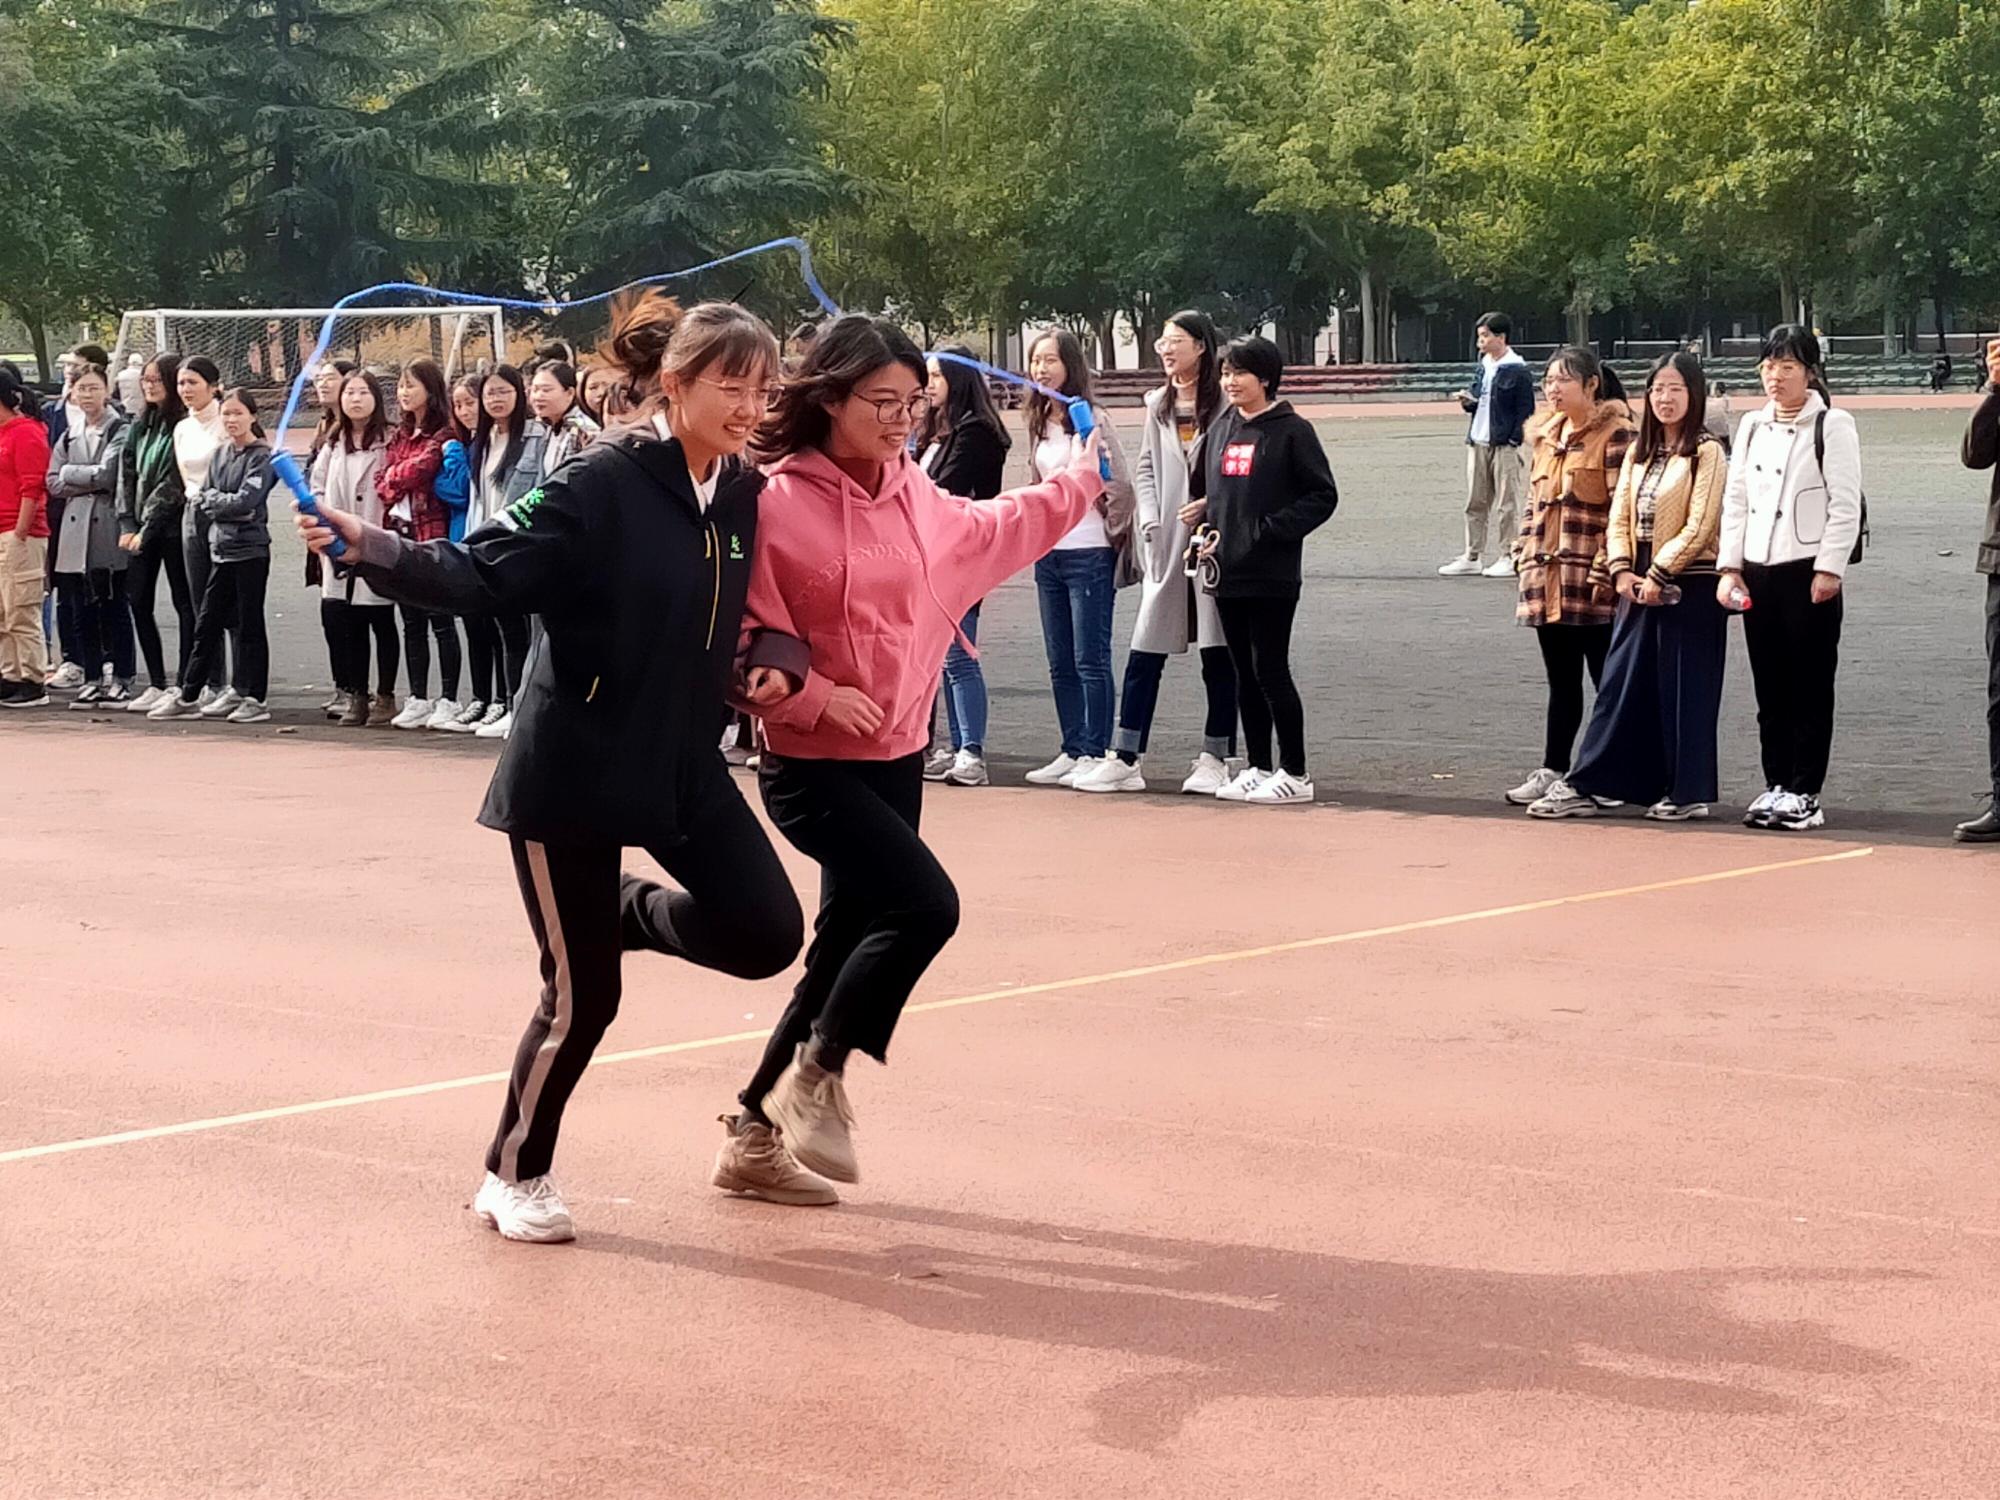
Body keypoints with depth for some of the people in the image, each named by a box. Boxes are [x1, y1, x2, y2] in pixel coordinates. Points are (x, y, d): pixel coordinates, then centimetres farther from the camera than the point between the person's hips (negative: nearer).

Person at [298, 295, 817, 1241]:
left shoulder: (743, 496, 3)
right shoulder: (604, 484, -18)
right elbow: (484, 575, -23)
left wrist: (763, 666, 0)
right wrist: (370, 548, -37)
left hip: (684, 763, 6)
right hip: (572, 769, -6)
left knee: (767, 934, -5)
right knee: (583, 993, -2)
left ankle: (623, 911, 25)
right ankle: (514, 1176, 21)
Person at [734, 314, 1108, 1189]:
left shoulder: (914, 495, 7)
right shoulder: (777, 501, -15)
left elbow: (990, 533, 28)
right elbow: (741, 633, -15)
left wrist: (1079, 482, 37)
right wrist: (812, 693, -23)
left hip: (895, 760, 8)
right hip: (812, 765, -7)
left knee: (845, 946, 10)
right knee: (924, 906, -21)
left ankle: (759, 1133, 23)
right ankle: (817, 1076, -2)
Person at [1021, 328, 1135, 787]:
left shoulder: (1090, 419, -11)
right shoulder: (1039, 424, 12)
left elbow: (1119, 483, -13)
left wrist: (1113, 534, -4)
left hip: (1089, 554, -8)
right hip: (1048, 554, 8)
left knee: (1091, 661, -4)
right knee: (1061, 664, 11)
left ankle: (1095, 753, 0)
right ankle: (1072, 751, 17)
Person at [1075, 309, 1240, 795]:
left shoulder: (1223, 404, -5)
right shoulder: (1158, 405, 14)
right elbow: (1144, 468, 15)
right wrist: (1150, 519, 1)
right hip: (1167, 542, 5)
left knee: (1218, 654, 3)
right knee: (1145, 653, 3)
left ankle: (1215, 759, 11)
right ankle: (1125, 760, 6)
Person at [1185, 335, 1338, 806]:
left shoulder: (1292, 431, -7)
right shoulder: (1220, 429, 12)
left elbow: (1322, 496, -8)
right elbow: (1203, 489, 23)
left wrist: (1269, 529, -15)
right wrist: (1205, 522, 5)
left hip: (1272, 576, -6)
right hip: (1227, 572, 6)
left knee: (1270, 671, -5)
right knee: (1244, 674, 11)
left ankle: (1294, 774, 3)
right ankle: (1257, 767, 19)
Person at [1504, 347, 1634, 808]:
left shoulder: (1614, 432, -8)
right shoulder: (1547, 434, 15)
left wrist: (1606, 568, -17)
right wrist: (1526, 555, 13)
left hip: (1590, 581, -7)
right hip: (1548, 579, 7)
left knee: (1606, 679, -1)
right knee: (1561, 680, 13)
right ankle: (1553, 771, 18)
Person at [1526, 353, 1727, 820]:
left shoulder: (1706, 452, -6)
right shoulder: (1638, 453, 14)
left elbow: (1699, 527, -13)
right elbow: (1619, 518, 10)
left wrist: (1658, 574, -15)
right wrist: (1621, 570, -5)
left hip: (1689, 587, -6)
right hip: (1639, 586, 6)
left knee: (1684, 689, 0)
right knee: (1620, 685, 6)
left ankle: (1689, 791, 8)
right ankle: (1586, 785, 8)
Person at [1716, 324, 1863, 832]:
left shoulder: (1832, 426, -4)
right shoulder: (1751, 427, 13)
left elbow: (1846, 506, -8)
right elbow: (1735, 500, 13)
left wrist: (1829, 570, -14)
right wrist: (1730, 566, 6)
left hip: (1810, 572, -5)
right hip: (1757, 574, 6)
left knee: (1811, 687, -1)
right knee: (1770, 689, 9)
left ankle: (1806, 794, 3)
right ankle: (1777, 786, 16)